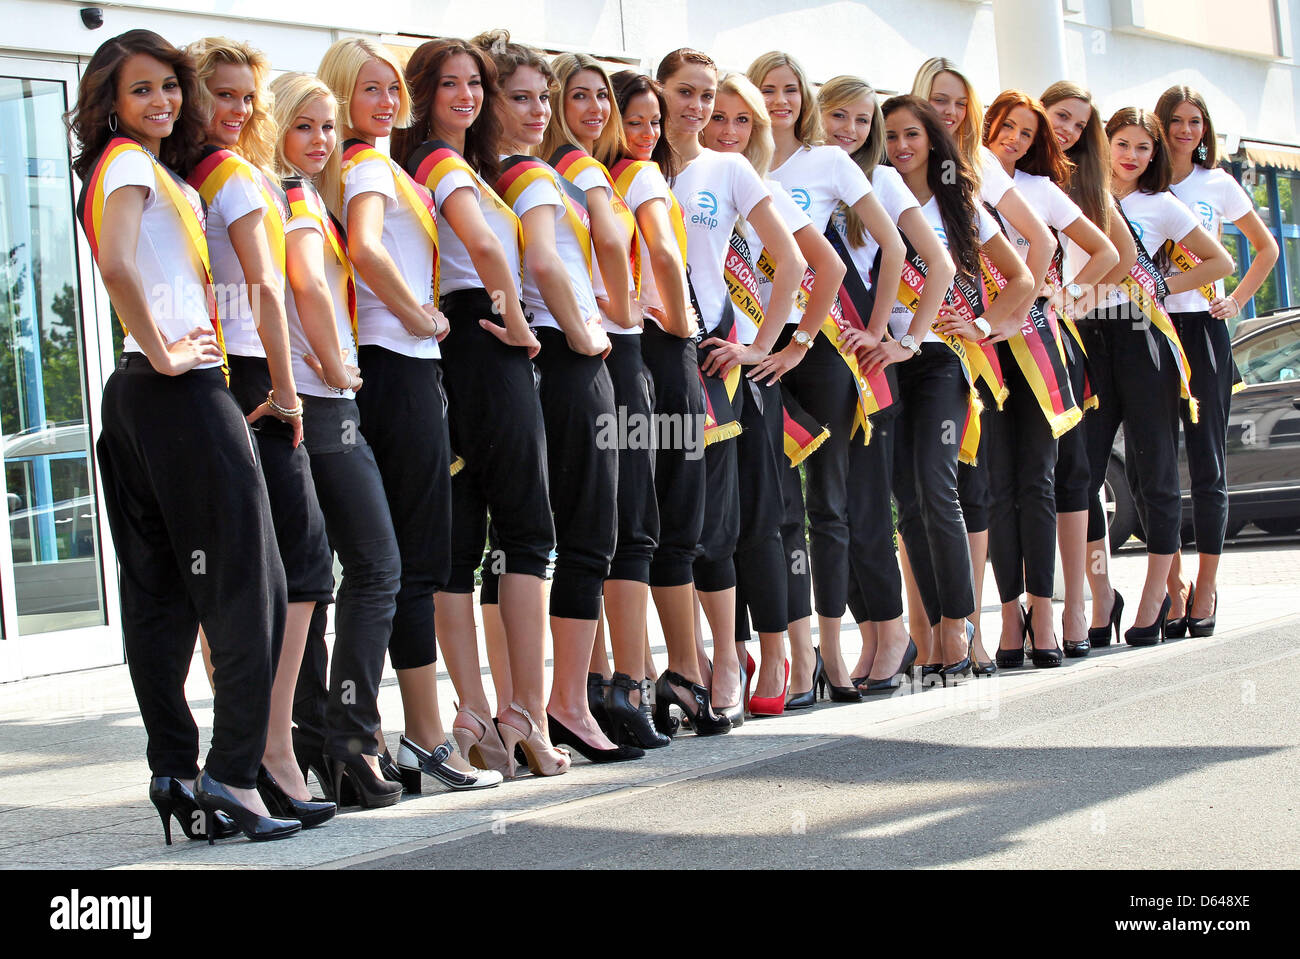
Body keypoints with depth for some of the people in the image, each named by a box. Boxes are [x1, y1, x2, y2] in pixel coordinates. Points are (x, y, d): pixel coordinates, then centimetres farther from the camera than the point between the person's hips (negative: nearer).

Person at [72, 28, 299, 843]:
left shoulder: (151, 166, 21)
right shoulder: (130, 161, -8)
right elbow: (116, 263, -24)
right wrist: (163, 353, -18)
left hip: (140, 401, 10)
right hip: (183, 393, -10)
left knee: (160, 595, 7)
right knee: (247, 586, -8)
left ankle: (176, 774, 11)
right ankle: (233, 773, -9)